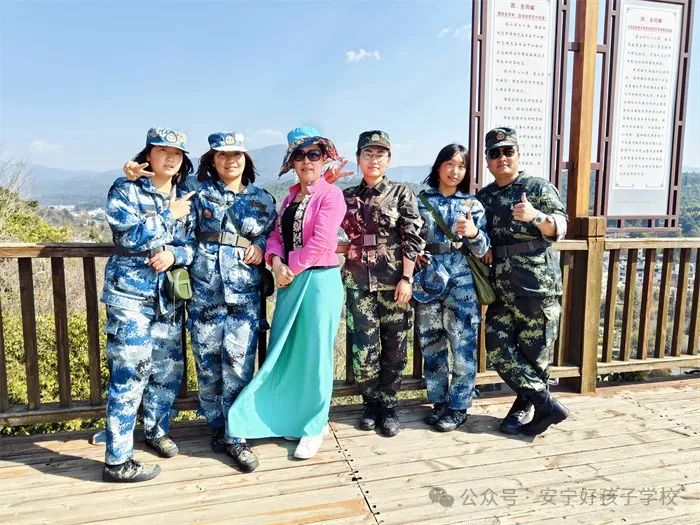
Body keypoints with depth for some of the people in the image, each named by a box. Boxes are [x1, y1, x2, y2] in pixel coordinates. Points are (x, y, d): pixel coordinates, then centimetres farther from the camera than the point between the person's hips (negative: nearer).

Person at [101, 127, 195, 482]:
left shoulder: (184, 197, 12)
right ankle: (117, 460, 8)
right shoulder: (125, 189, -3)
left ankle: (157, 430, 35)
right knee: (129, 373, -5)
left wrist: (175, 253, -13)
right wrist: (170, 215, -11)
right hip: (131, 294, -5)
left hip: (169, 296, 6)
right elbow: (127, 236, -18)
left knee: (169, 368, 12)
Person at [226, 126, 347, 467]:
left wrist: (291, 268, -9)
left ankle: (314, 426, 21)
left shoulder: (331, 194, -8)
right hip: (291, 280, 7)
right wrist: (277, 263, -8)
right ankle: (285, 417, 31)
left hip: (319, 281, -7)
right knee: (283, 350, 12)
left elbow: (320, 243, -17)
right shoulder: (292, 195, 15)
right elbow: (277, 234, 10)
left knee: (314, 355, 3)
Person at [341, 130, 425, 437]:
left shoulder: (402, 193, 3)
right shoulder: (347, 196, 11)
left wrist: (406, 279, -10)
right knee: (364, 347, 0)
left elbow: (413, 239, -2)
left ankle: (388, 405, 23)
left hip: (394, 281, -1)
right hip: (358, 281, 2)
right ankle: (371, 403, 22)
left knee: (394, 347, 6)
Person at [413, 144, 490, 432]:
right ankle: (439, 401, 25)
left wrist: (473, 233, -18)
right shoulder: (421, 200, 7)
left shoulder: (473, 204, 6)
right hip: (428, 279, 1)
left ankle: (458, 407, 15)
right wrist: (411, 276, -3)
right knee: (431, 344, 9)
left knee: (463, 346, 1)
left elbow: (483, 249, 2)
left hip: (462, 281, -1)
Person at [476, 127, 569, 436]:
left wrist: (535, 216, -28)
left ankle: (521, 408, 17)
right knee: (498, 350, -2)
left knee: (535, 353, 1)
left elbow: (560, 228, -9)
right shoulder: (483, 197, 16)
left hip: (537, 286, -4)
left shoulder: (539, 187, 2)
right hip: (501, 290, 5)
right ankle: (547, 404, 8)